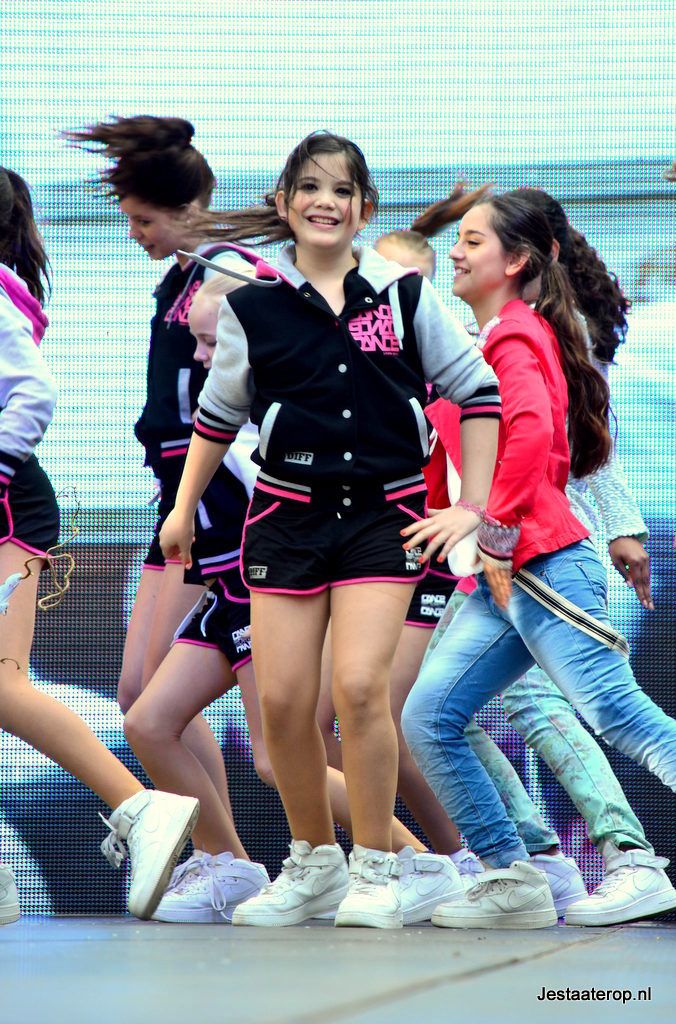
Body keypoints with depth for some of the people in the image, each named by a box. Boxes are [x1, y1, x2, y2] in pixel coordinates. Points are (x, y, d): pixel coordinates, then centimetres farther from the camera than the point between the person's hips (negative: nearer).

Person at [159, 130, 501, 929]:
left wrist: (473, 505, 3)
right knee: (281, 700, -3)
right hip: (287, 511, 2)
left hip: (384, 512, -2)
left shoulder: (405, 296, 2)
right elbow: (218, 412, 16)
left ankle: (375, 871, -2)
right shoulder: (252, 305, 3)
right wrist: (183, 509, 19)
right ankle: (313, 864, 19)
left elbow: (476, 391, 8)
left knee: (358, 685, -17)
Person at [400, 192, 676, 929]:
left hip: (543, 564, -10)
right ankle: (514, 882, 6)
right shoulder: (493, 340, 22)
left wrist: (494, 532, -21)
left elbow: (532, 432, -24)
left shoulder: (515, 337, -7)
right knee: (427, 720, 4)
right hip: (504, 578, 10)